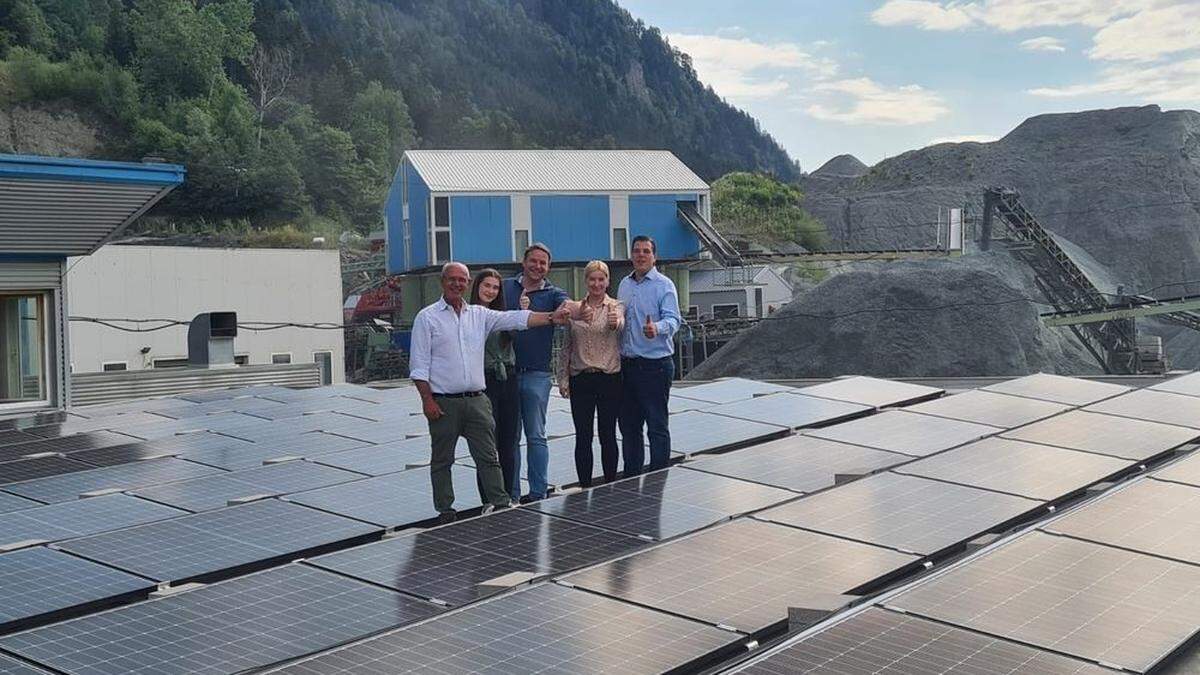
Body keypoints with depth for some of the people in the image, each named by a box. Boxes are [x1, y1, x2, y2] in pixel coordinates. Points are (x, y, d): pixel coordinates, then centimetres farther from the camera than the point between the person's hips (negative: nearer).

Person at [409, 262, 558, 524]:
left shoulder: (479, 314, 11)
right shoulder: (427, 318, -1)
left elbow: (516, 319, 3)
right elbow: (418, 365, -4)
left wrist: (552, 317, -8)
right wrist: (427, 400, -11)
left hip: (477, 400, 3)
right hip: (443, 402, -3)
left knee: (488, 457, 3)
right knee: (442, 460, 6)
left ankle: (501, 504, 5)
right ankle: (445, 511, 15)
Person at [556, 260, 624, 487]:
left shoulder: (616, 307, 1)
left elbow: (620, 324, -24)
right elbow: (566, 347, 11)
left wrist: (615, 323, -47)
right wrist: (563, 379, 4)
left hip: (610, 378, -2)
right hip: (581, 379, 2)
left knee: (608, 435, 3)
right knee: (583, 437, 4)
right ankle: (584, 487, 12)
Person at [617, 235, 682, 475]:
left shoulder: (664, 285, -7)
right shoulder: (624, 285, 14)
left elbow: (673, 320, -19)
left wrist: (657, 328, -39)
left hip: (655, 365, -7)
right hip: (627, 364, 7)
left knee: (657, 425, -2)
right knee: (628, 425, 14)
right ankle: (631, 476, 24)